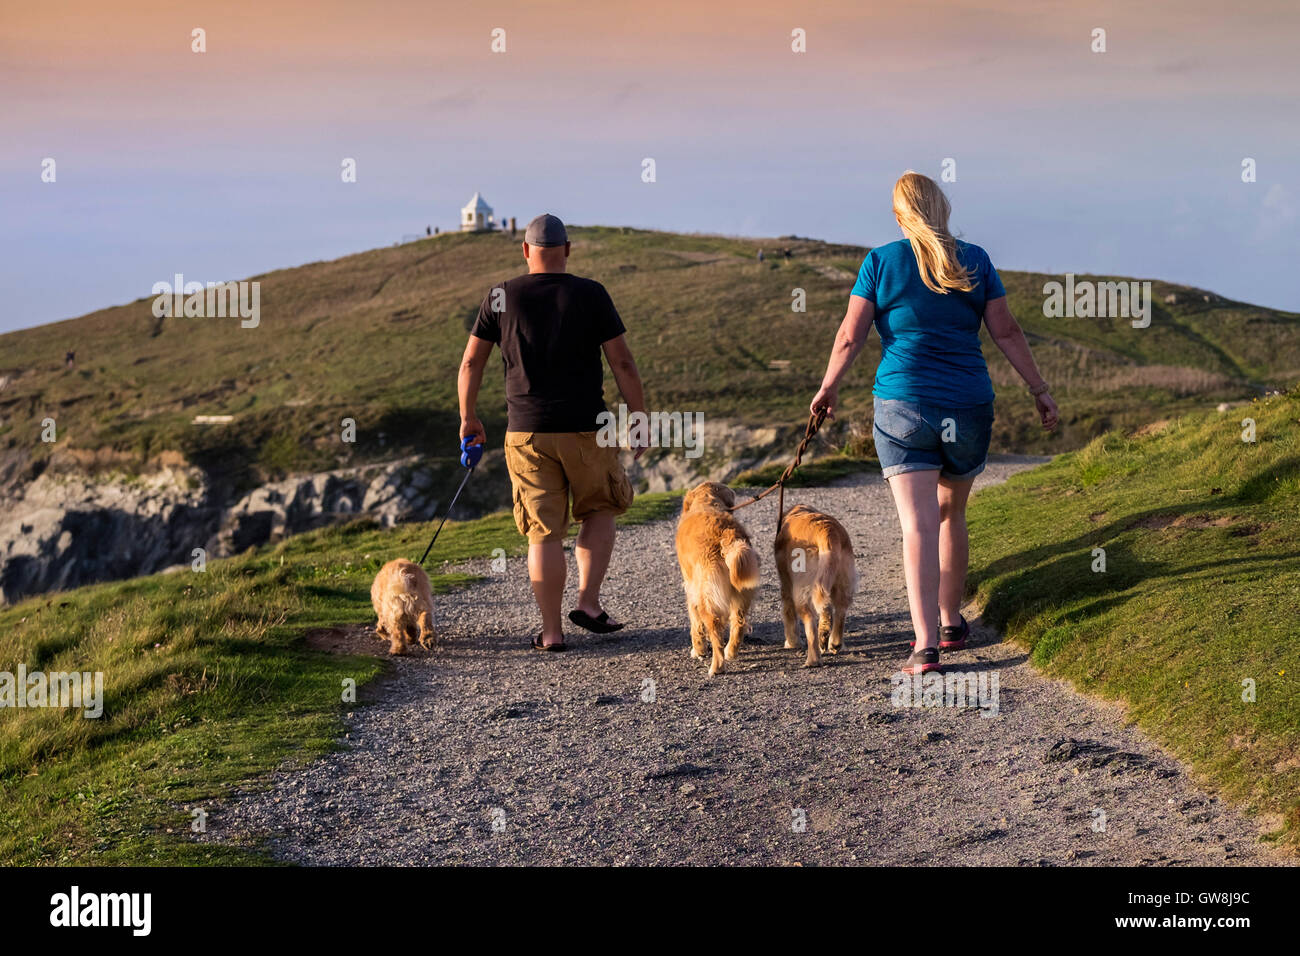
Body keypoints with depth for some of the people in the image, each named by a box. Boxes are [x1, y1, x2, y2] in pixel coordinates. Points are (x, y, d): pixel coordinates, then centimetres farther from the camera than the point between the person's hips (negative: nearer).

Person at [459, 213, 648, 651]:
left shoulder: (501, 297, 1)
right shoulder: (591, 295, -4)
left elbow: (470, 363, 5)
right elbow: (623, 364, -5)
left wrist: (468, 419, 17)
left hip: (526, 432, 1)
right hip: (585, 430, -1)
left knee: (544, 533, 7)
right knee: (600, 509, 21)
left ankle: (551, 630, 8)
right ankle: (588, 601, 8)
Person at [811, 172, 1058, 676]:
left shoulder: (881, 261, -1)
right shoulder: (974, 260, 3)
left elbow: (850, 336, -1)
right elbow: (1006, 332, 3)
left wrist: (828, 387, 13)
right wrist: (1040, 390, 10)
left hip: (903, 407, -2)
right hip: (969, 408, 3)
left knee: (918, 525, -8)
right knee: (951, 514, 21)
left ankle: (926, 644, -17)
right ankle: (951, 622, 32)